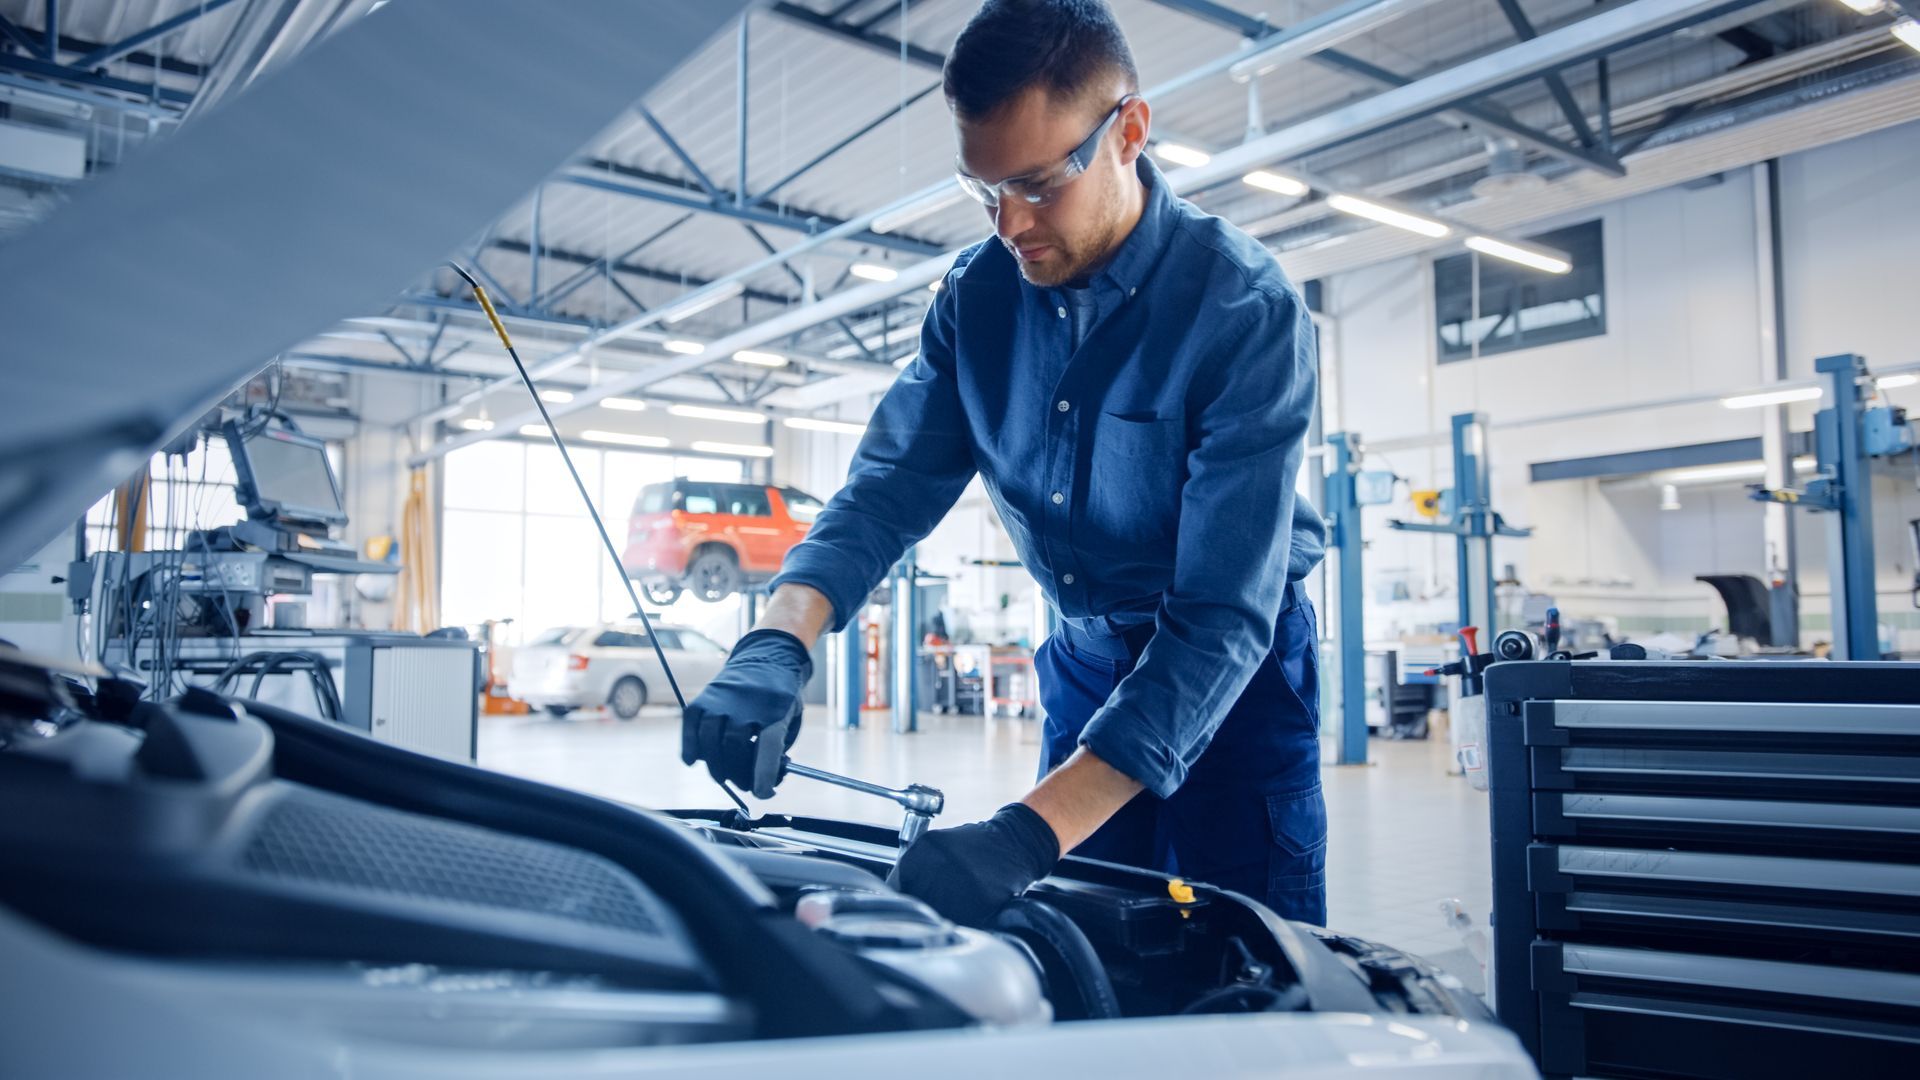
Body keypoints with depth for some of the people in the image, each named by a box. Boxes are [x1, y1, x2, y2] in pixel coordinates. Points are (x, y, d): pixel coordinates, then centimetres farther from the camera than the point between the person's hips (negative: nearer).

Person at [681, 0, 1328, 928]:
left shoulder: (1245, 310, -25)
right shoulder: (978, 295, -7)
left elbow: (1222, 617, -31)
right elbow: (890, 485, -8)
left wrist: (1028, 834, -39)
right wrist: (777, 645, -29)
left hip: (1233, 669, -4)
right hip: (1087, 658, 5)